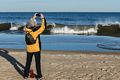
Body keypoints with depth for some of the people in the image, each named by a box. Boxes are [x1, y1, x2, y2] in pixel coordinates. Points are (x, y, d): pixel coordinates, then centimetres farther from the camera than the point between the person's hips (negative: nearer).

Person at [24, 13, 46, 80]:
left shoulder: (26, 30, -8)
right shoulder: (36, 31, -22)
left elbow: (28, 24, 12)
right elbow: (43, 27, -14)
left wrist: (33, 18, 16)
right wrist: (43, 18, -6)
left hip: (29, 50, 4)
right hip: (36, 49, -4)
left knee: (28, 62, 15)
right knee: (38, 63, 8)